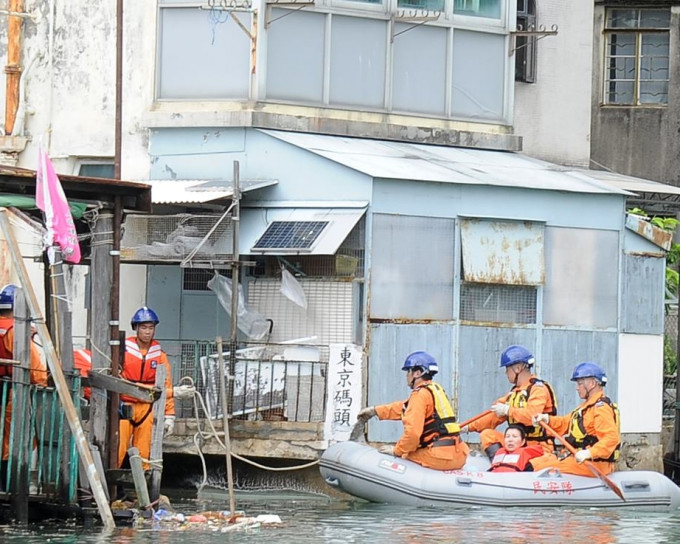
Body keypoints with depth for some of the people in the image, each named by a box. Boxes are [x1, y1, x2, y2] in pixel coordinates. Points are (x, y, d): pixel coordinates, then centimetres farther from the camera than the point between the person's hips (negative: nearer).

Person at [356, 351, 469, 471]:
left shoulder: (420, 394, -10)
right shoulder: (436, 389, 18)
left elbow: (412, 432, -18)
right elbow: (403, 407, 32)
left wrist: (396, 451, -3)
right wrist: (375, 410, 40)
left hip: (439, 457, -9)